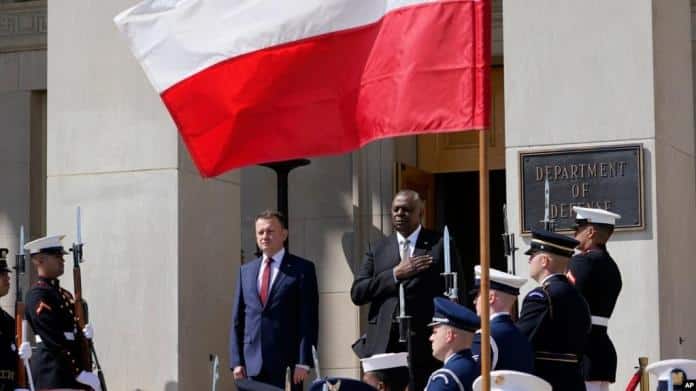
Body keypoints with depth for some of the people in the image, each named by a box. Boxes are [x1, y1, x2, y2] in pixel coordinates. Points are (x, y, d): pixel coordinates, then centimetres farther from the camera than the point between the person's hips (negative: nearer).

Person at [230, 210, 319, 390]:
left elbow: (309, 319, -3)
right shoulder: (246, 271, 15)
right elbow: (237, 320, 14)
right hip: (252, 365, 4)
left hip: (287, 364, -4)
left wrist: (303, 362, -10)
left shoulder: (302, 269, 3)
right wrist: (236, 361, 4)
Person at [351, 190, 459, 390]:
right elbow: (357, 293, 5)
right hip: (384, 344, 2)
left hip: (425, 345, -2)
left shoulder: (440, 245, 6)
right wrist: (395, 274, -7)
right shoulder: (379, 249, 14)